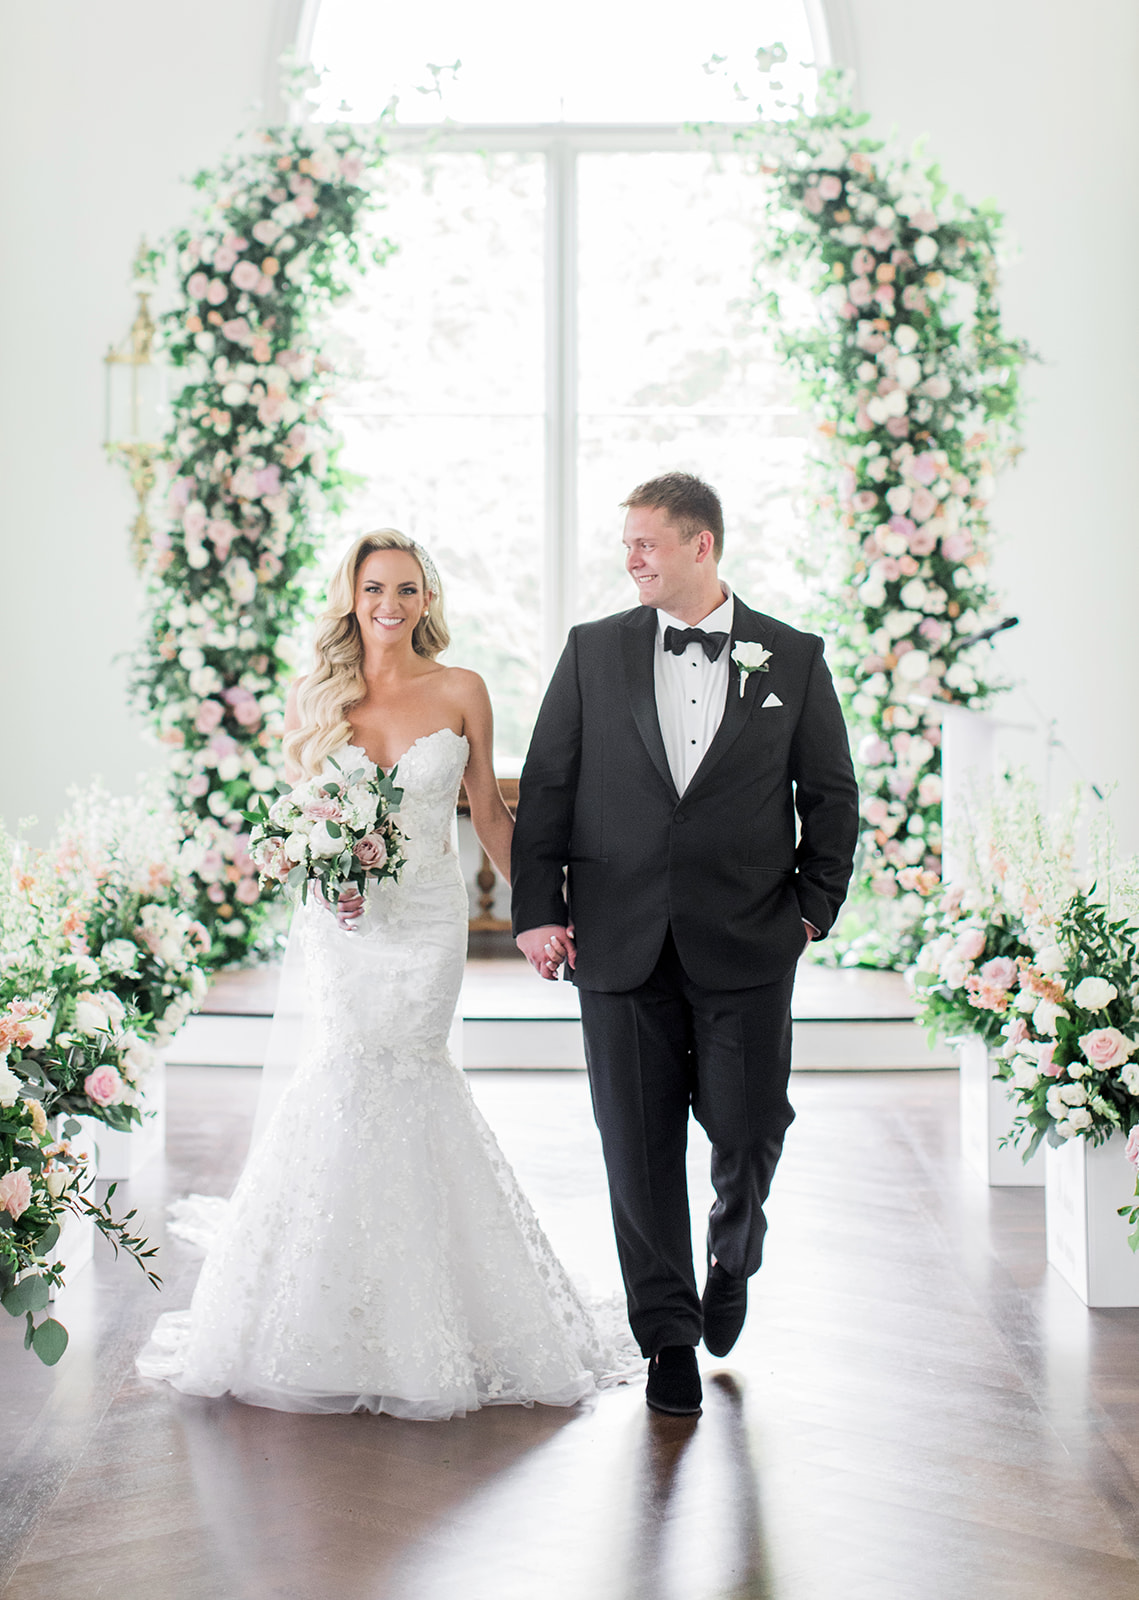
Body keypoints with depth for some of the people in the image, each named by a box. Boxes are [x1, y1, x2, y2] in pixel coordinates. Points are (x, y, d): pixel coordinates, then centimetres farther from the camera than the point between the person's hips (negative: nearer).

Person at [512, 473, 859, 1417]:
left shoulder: (793, 658, 5)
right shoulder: (593, 651, 6)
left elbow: (832, 796, 9)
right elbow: (546, 788, 6)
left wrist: (814, 907, 3)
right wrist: (539, 908, -1)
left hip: (746, 946, -1)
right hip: (622, 943, 1)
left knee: (748, 1128, 1)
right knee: (640, 1147, 4)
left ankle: (734, 1256, 35)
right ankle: (670, 1333, 20)